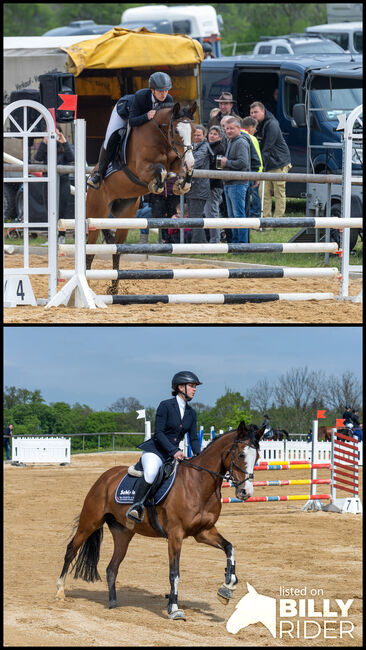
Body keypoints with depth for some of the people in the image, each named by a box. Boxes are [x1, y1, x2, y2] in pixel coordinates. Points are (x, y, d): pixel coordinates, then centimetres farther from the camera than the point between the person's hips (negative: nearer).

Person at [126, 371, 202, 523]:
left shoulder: (191, 413, 12)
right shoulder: (165, 406, -7)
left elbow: (193, 438, 12)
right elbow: (159, 432, -14)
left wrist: (198, 455, -7)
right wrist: (174, 451, -24)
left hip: (174, 453, 7)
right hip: (155, 450, -7)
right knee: (151, 472, -37)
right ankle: (136, 507, -34)